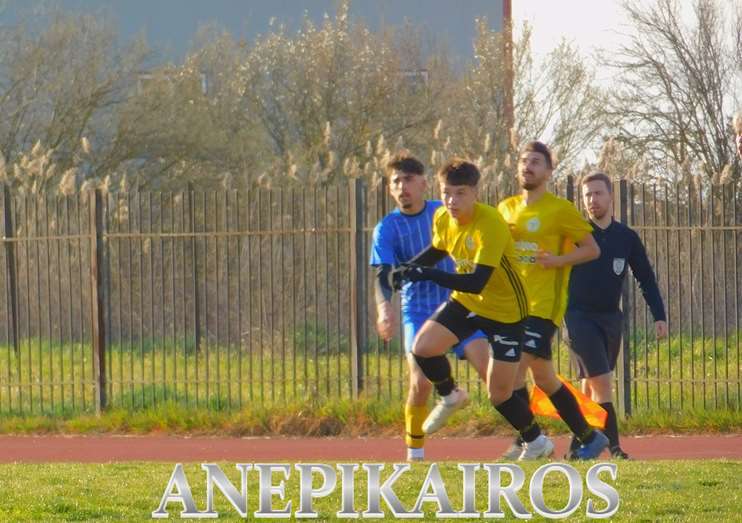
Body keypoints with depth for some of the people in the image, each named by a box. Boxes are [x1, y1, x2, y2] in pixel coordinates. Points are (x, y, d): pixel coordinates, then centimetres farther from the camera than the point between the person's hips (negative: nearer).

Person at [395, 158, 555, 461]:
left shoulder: (490, 225, -30)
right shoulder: (442, 218, -8)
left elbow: (477, 282, -36)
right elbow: (436, 251, 15)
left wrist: (428, 275, -43)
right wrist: (407, 268, -4)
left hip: (505, 311, -6)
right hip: (465, 301, 6)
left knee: (499, 394, -4)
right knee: (423, 347, -16)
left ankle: (537, 443, 22)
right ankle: (450, 397, 15)